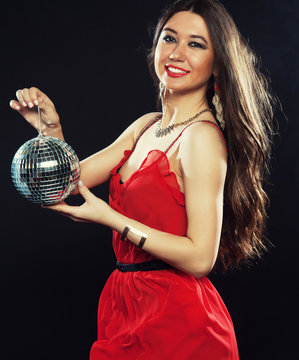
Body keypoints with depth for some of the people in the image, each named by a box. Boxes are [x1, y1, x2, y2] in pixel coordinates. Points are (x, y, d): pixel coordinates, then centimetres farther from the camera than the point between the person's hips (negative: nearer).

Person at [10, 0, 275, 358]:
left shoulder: (203, 137, -19)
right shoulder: (146, 126, 7)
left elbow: (200, 258, -23)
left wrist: (109, 218, -23)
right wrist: (50, 126, -7)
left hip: (176, 323, -7)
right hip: (129, 303, 8)